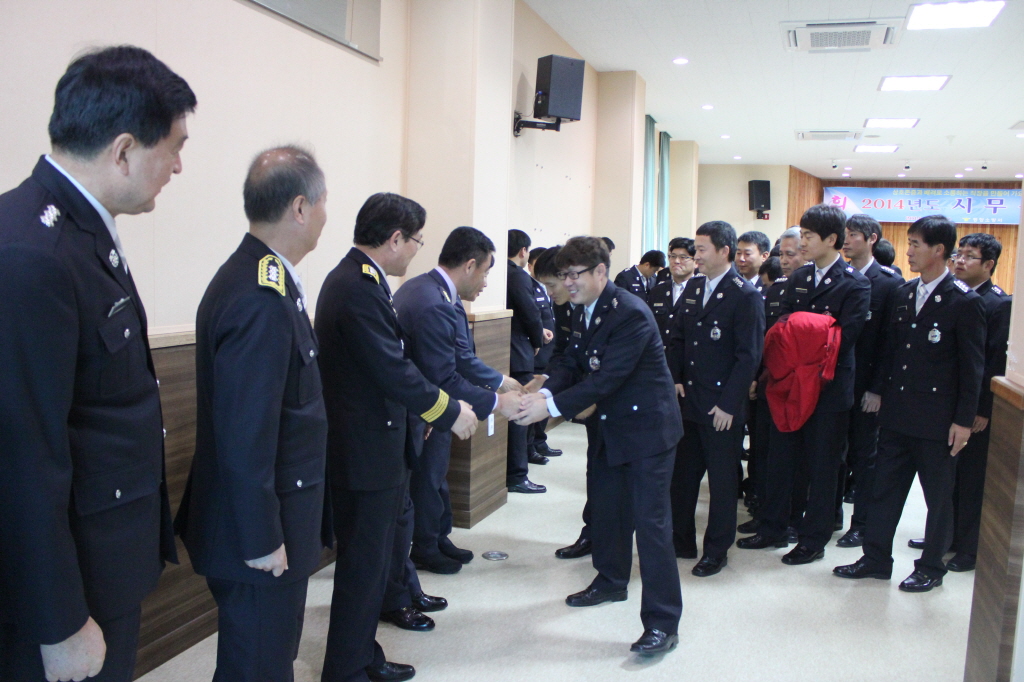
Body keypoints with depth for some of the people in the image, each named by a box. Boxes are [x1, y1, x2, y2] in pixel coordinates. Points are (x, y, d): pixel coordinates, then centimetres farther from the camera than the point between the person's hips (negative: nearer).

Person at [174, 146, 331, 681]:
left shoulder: (258, 278, 7)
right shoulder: (260, 299, -25)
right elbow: (245, 434, -26)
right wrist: (261, 539, -19)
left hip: (266, 521, 10)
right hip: (260, 534, -10)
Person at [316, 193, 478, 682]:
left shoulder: (358, 279, 10)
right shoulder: (357, 288, -22)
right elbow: (393, 371, -24)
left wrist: (438, 405, 10)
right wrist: (450, 413, -13)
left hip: (371, 446, 10)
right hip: (363, 453, -10)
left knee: (372, 562, 20)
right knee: (363, 566, 3)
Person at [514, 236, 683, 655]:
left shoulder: (631, 314, -25)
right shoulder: (582, 311, 4)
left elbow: (606, 378, -29)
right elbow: (570, 362, 3)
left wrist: (551, 407, -31)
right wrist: (545, 392, -17)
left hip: (647, 425, -9)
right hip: (610, 426, 9)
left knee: (651, 520, -7)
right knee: (605, 507, 20)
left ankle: (663, 623, 1)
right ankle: (611, 582, 41)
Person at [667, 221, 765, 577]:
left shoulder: (745, 296, -12)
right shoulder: (693, 287, 8)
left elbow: (749, 356, -15)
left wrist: (728, 405, -16)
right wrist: (675, 380, 2)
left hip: (721, 406, -6)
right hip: (688, 399, 7)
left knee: (722, 479, 7)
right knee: (682, 473, 13)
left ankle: (717, 550, 20)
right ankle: (681, 540, 28)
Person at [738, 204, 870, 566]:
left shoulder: (855, 285, -10)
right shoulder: (799, 277, 8)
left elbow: (843, 339, -15)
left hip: (829, 389, -5)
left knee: (821, 466, 7)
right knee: (779, 458, 12)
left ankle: (813, 539, 20)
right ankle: (772, 529, 26)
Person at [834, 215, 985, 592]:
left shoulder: (964, 302, -11)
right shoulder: (904, 293, 7)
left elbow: (973, 367, -10)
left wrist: (964, 420, -11)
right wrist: (882, 394, 9)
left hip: (937, 418, -6)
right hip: (897, 412, 6)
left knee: (939, 497, 9)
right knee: (885, 487, 11)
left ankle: (931, 568, 24)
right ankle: (876, 558, 23)